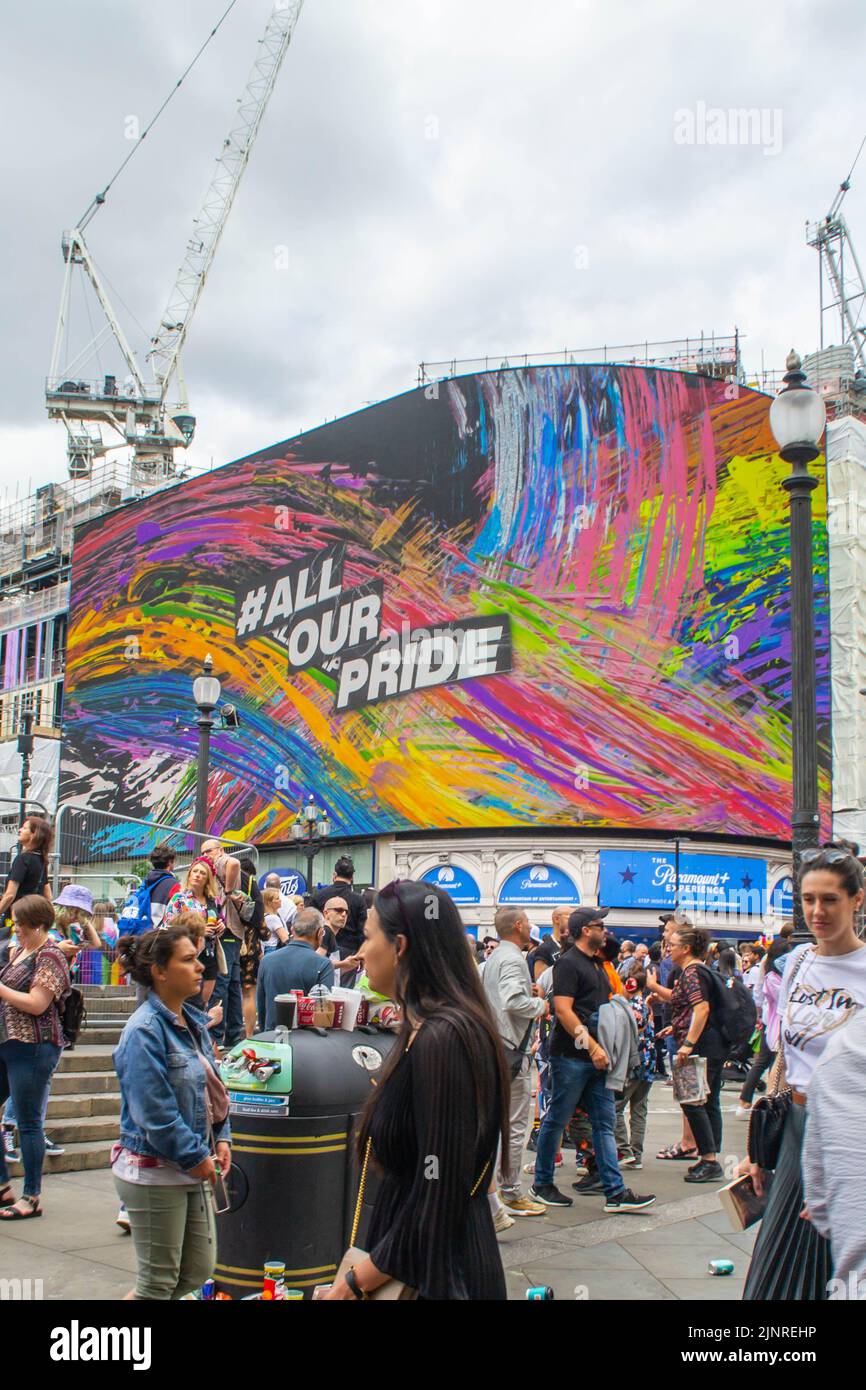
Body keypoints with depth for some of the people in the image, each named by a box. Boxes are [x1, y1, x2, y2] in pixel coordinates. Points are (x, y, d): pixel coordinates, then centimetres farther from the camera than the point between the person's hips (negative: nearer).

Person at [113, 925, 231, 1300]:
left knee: (199, 1271, 15)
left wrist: (221, 1139, 3)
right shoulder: (145, 1031, -20)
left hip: (194, 1170, 9)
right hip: (154, 1174, -8)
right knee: (160, 1280, 4)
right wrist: (196, 1157, -16)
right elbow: (155, 1112, -23)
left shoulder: (194, 1022, 7)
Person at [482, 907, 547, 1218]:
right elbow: (513, 1002, -29)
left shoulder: (495, 957, 15)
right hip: (511, 1051, -10)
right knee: (515, 1126, -3)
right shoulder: (513, 959, -16)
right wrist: (541, 1005, -13)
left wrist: (527, 991, 13)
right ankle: (510, 1195, 3)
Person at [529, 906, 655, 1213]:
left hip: (596, 1056, 9)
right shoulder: (568, 963, -11)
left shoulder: (597, 964, 17)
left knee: (605, 1122, 5)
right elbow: (563, 1010, -18)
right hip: (571, 1057, -9)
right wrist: (592, 1046, -20)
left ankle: (615, 1193, 6)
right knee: (556, 1121, 3)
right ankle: (541, 1185, 15)